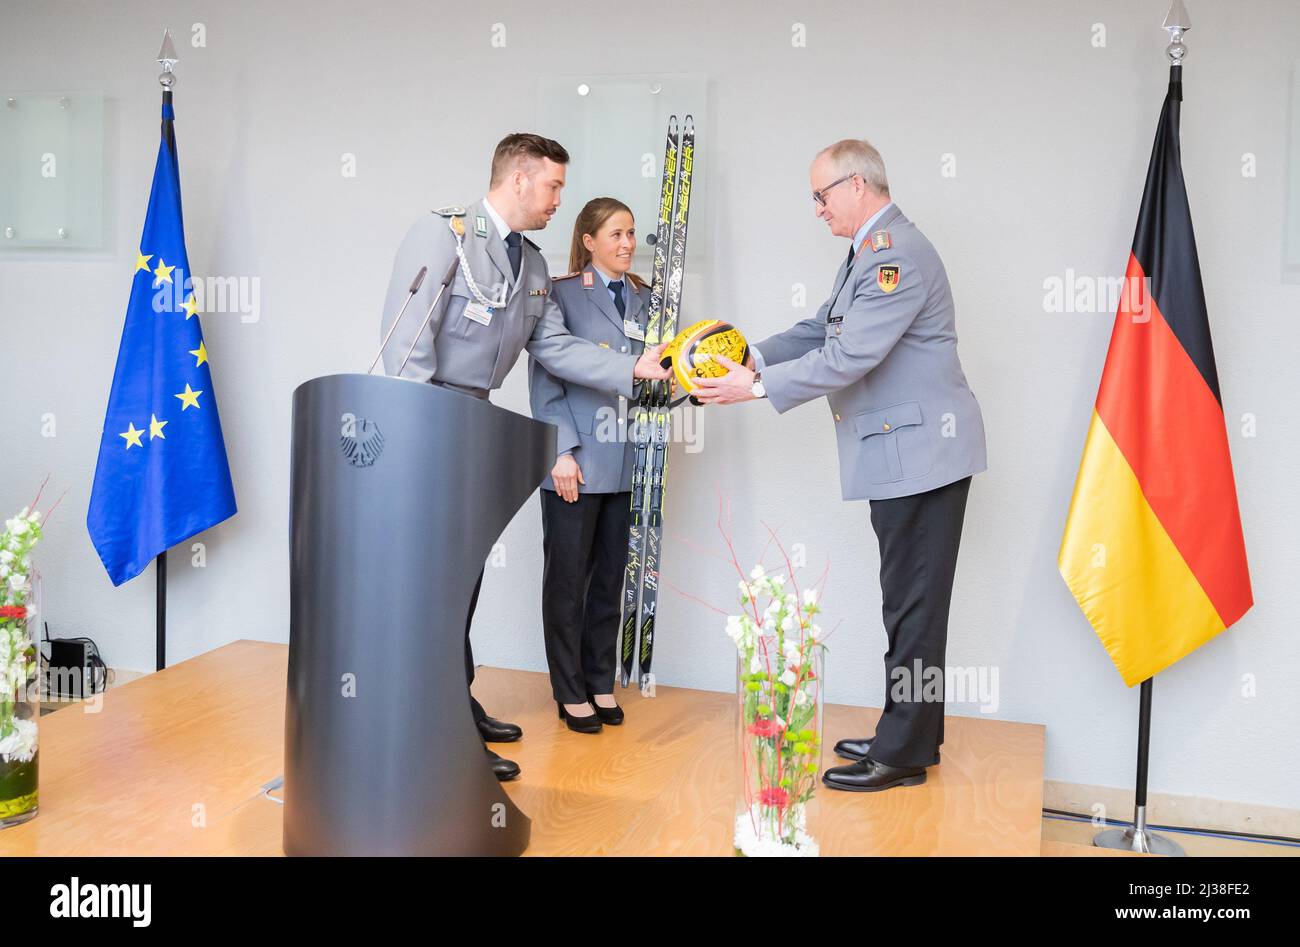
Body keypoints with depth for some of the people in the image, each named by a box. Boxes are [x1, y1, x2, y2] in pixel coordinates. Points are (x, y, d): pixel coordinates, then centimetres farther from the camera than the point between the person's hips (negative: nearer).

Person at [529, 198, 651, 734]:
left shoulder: (643, 299, 13)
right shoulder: (563, 294, -2)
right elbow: (546, 382, -7)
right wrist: (562, 453, -14)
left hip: (626, 463, 5)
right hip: (577, 463, -5)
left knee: (610, 579, 11)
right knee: (567, 579, 4)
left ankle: (601, 684, 23)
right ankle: (571, 692, 15)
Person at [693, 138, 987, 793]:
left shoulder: (898, 255, -19)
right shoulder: (868, 253, 16)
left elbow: (848, 358, -24)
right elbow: (820, 330, 19)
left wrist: (758, 388, -19)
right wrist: (752, 357, 6)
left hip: (920, 451, -11)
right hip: (901, 452, 11)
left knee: (914, 605, -2)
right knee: (909, 602, 17)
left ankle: (903, 755, 8)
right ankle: (909, 734, 28)